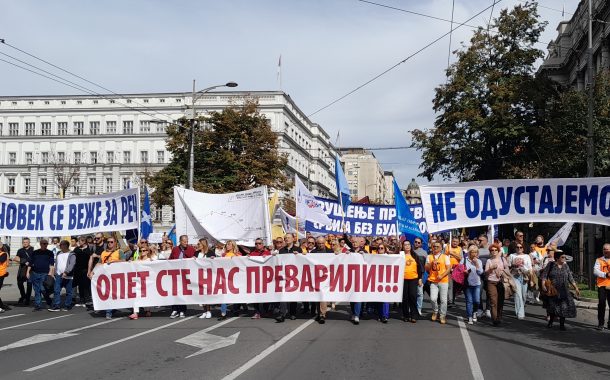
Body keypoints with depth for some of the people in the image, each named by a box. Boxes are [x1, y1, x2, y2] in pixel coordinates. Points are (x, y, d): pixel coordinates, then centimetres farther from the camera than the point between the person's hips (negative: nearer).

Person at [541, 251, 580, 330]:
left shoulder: (565, 266, 9)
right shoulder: (551, 264, 0)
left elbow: (570, 278, 12)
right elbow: (544, 275, -4)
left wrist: (576, 288, 7)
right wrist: (543, 285, -17)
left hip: (564, 291, 2)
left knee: (564, 306, -4)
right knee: (552, 306, 1)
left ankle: (562, 324, 7)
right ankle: (551, 321, 25)